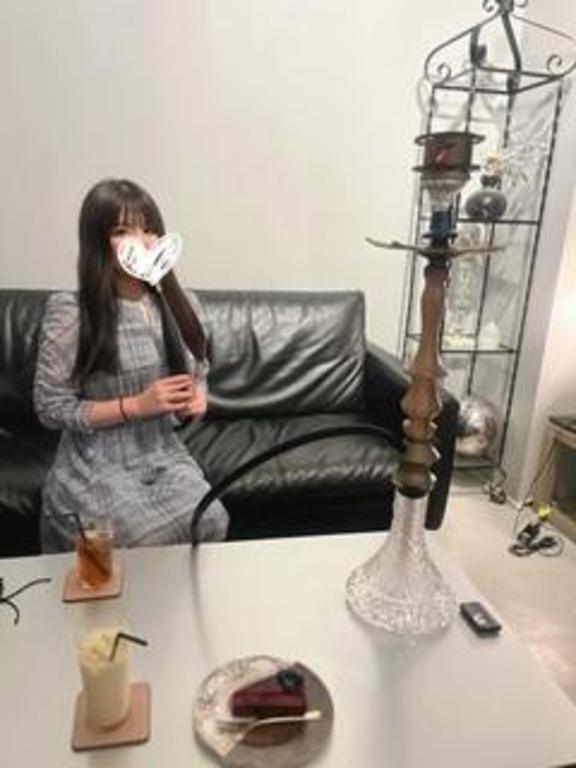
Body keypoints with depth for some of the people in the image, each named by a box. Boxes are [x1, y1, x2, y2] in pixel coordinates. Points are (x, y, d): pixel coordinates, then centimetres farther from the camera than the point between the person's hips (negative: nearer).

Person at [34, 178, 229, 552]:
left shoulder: (184, 305, 2)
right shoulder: (71, 314, -12)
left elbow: (199, 375, 16)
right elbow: (51, 409, -9)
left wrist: (196, 401, -8)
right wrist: (136, 405, -19)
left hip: (165, 455, 4)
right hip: (97, 466, -3)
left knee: (211, 525, -21)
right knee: (152, 543, -23)